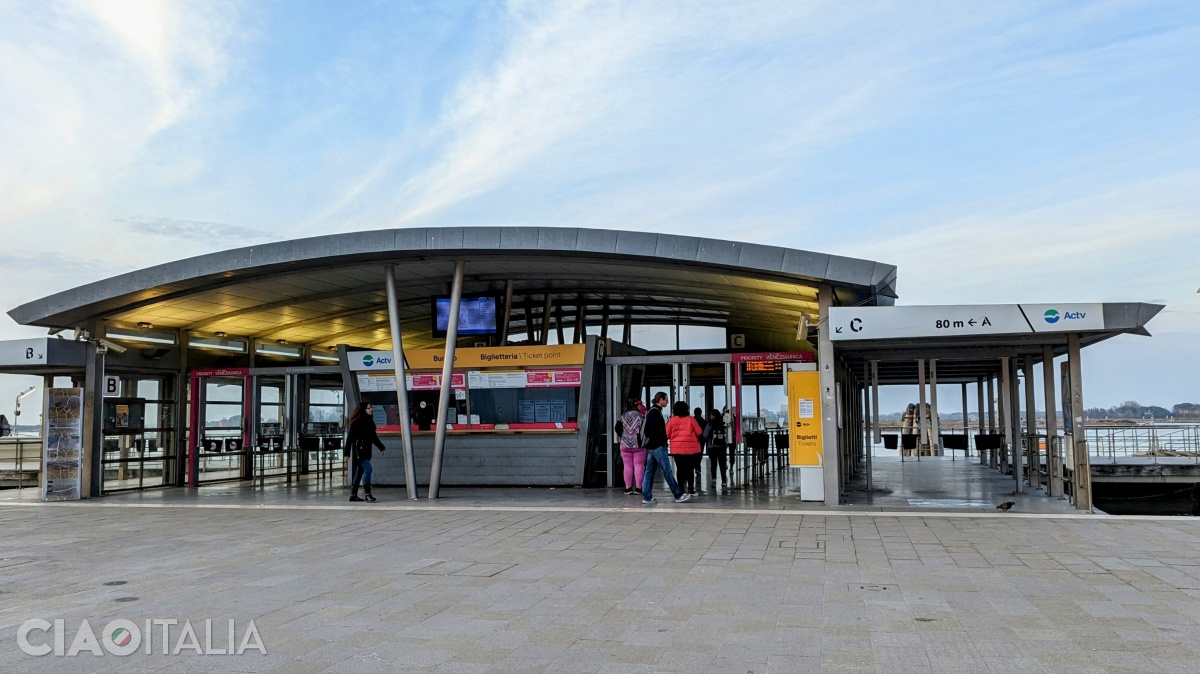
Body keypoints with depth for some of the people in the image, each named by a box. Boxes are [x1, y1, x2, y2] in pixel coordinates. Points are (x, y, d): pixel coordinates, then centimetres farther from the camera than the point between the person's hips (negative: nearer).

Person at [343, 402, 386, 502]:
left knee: (360, 472, 12)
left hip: (366, 451, 9)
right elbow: (350, 438, -13)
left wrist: (381, 447, 21)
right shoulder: (356, 422, -12)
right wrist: (346, 453, -16)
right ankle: (367, 494, -15)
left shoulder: (369, 422, 12)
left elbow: (374, 437, 23)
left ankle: (353, 495, 19)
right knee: (368, 469, -17)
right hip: (359, 450, -9)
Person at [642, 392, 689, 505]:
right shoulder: (655, 412, -12)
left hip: (651, 446, 10)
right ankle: (678, 495, -2)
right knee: (667, 471, -6)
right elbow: (656, 430, -20)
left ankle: (647, 497, 7)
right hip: (658, 446, -10)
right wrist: (661, 442, -16)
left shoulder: (652, 411, 18)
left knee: (649, 472, 7)